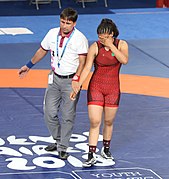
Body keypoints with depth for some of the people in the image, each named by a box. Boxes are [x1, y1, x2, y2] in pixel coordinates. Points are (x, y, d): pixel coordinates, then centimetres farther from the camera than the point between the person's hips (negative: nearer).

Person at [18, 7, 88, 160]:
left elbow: (83, 61, -17)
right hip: (55, 79, 5)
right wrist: (28, 66, 23)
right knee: (49, 112, 5)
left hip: (71, 80, -5)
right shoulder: (52, 34, 2)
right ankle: (58, 140, 26)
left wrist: (76, 79, -29)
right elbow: (42, 50, 17)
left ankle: (63, 148, 10)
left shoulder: (80, 38, -13)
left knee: (68, 116, -2)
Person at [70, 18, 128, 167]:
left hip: (113, 89, 2)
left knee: (109, 122, 12)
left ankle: (106, 149, 33)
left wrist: (111, 45, -24)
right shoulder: (95, 47, -8)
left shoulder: (121, 44, -4)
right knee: (95, 122, -8)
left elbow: (124, 60, -23)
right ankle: (91, 156, -6)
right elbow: (87, 68, -11)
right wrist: (78, 87, -18)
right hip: (96, 87, -2)